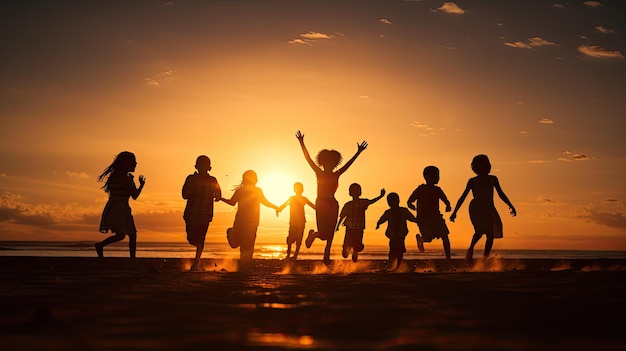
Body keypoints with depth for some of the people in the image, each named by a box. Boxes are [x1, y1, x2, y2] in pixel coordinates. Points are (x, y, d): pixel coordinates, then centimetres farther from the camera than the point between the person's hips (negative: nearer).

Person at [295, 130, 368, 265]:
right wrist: (301, 143, -9)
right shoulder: (319, 173, 3)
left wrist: (358, 152, 10)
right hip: (321, 203, -3)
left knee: (330, 235, 3)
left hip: (332, 205, 4)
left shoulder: (336, 175, 10)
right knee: (323, 234, -9)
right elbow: (308, 158, -2)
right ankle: (312, 234, 26)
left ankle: (326, 258, 13)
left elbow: (348, 164, 13)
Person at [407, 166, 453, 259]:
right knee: (429, 238, -16)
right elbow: (409, 202, -3)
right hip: (423, 218, -4)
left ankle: (448, 258, -3)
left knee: (445, 237, -10)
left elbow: (446, 201, 13)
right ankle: (420, 238, 22)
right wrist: (414, 208, -25)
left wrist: (448, 206, -11)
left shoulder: (437, 190, 7)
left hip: (435, 216, 4)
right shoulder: (420, 189, -5)